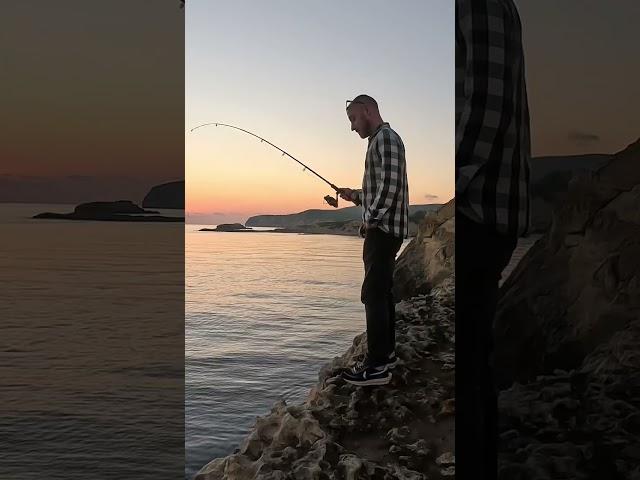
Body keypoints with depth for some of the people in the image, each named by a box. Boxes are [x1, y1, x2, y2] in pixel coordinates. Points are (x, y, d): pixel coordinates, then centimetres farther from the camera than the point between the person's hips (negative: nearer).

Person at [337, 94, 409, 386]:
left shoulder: (386, 137, -10)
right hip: (381, 229, 10)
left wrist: (371, 219, -16)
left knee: (374, 294, -11)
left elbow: (391, 184, -21)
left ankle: (377, 366, -9)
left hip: (383, 228, -10)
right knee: (381, 292, 14)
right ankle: (386, 352, 23)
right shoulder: (379, 140, 21)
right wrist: (356, 196, 13)